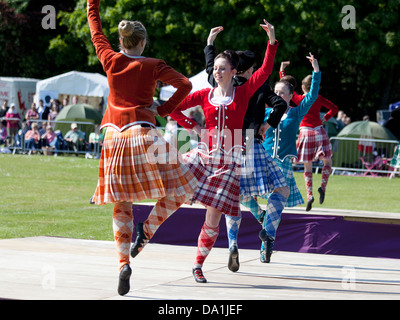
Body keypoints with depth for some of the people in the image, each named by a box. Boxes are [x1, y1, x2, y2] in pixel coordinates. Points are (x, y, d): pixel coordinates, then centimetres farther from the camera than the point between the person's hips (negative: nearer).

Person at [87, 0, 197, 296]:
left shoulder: (110, 60, 5)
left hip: (115, 137, 4)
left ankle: (123, 263, -5)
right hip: (143, 135, -4)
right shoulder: (153, 66, -1)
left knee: (121, 206, 7)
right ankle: (146, 232, -9)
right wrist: (164, 110, -1)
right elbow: (185, 85, -10)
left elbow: (95, 28, 18)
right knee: (178, 189, 8)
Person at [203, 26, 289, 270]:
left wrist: (210, 42, 38)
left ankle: (233, 243, -6)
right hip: (252, 147, -4)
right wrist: (267, 125, 0)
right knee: (282, 189, 4)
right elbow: (281, 104, -13)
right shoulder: (259, 88, -2)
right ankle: (268, 231, -15)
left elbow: (211, 69, 26)